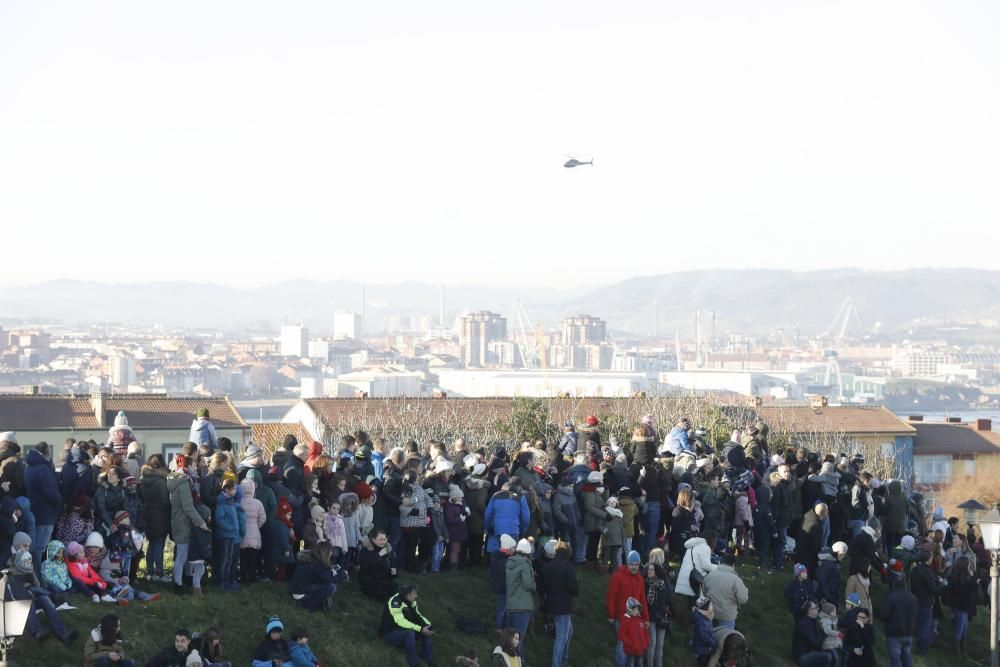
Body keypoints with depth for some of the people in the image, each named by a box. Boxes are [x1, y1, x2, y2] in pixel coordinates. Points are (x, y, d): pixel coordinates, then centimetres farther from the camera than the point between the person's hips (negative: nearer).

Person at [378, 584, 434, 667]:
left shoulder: (411, 602, 0)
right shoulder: (395, 602, -27)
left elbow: (417, 616, 4)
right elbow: (401, 621, -34)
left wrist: (429, 625, -15)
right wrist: (420, 629, -36)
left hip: (404, 631, 9)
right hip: (389, 633, -8)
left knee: (428, 630, -6)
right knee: (409, 632, -36)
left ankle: (429, 660, -2)